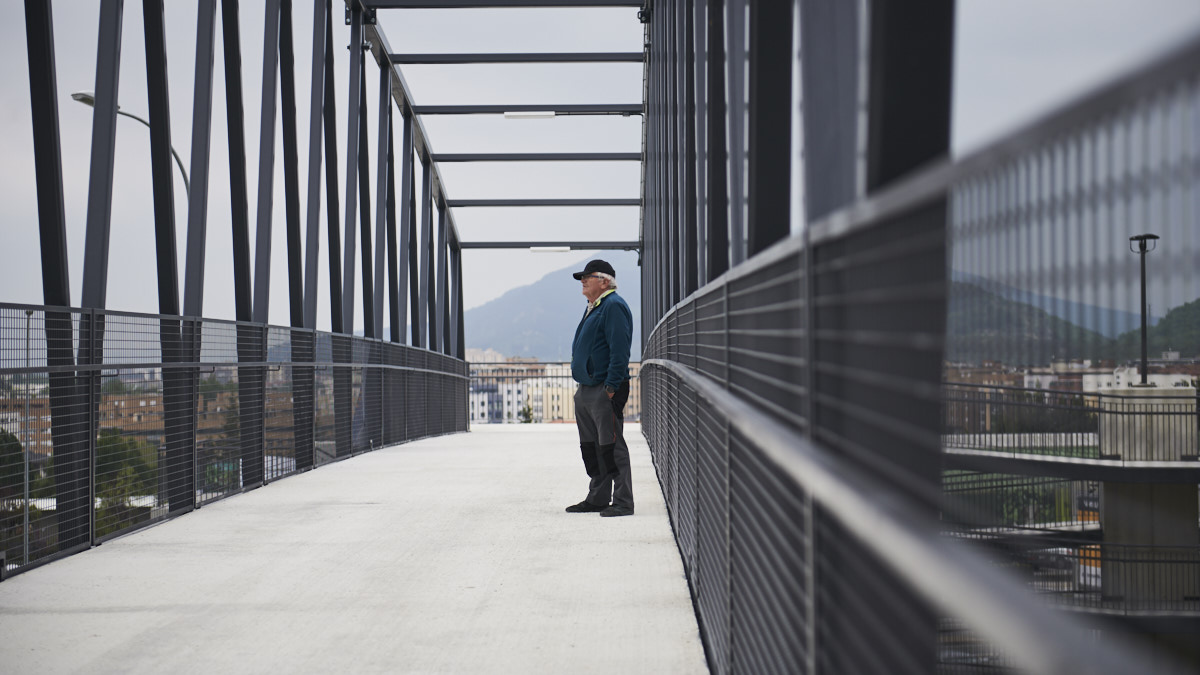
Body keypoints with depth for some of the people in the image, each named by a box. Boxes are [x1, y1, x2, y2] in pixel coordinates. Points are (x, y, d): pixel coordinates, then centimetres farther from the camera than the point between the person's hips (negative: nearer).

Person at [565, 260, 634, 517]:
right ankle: (597, 498, 23)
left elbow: (620, 349, -20)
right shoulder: (593, 308, 19)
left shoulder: (613, 306, -12)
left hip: (605, 391, -10)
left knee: (611, 446, -8)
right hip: (585, 390, 10)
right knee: (591, 447, 14)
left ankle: (623, 502, -4)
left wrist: (611, 386, -23)